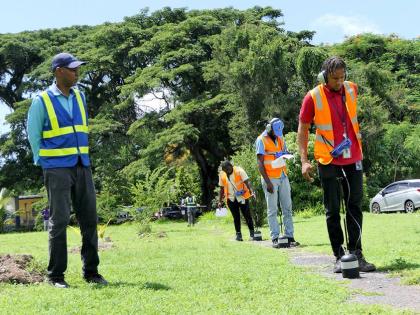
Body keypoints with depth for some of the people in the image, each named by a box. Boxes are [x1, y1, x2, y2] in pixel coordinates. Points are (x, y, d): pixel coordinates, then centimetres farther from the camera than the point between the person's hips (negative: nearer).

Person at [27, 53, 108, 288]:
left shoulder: (80, 97, 11)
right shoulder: (42, 101, -5)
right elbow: (33, 135, 1)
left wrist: (82, 157, 16)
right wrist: (44, 164, 1)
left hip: (83, 167, 5)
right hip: (57, 170, -5)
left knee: (90, 219, 5)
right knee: (59, 221, -5)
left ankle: (91, 271, 15)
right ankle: (56, 275, 4)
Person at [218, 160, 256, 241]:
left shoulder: (239, 171, -11)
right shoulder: (222, 175, 2)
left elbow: (247, 182, -21)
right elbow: (222, 188, 10)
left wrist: (251, 192, -36)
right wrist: (220, 201, 7)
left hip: (242, 197, -3)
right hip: (231, 198, 3)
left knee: (247, 215, -3)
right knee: (236, 217, 3)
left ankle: (252, 233, 6)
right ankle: (238, 234, 10)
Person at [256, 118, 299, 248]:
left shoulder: (280, 139, 13)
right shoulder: (262, 140, -6)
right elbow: (260, 163, -10)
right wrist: (267, 182, -16)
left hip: (283, 177, 6)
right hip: (270, 179, -6)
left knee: (287, 208, 3)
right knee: (272, 210, -3)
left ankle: (289, 236, 5)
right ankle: (275, 238, -3)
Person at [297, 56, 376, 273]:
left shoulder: (351, 89, 1)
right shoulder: (313, 97, -10)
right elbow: (303, 129, -5)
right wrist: (304, 161, -13)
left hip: (353, 159, 4)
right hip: (328, 161, -3)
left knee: (354, 206, 3)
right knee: (333, 210, 2)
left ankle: (356, 254, 7)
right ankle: (339, 257, 8)